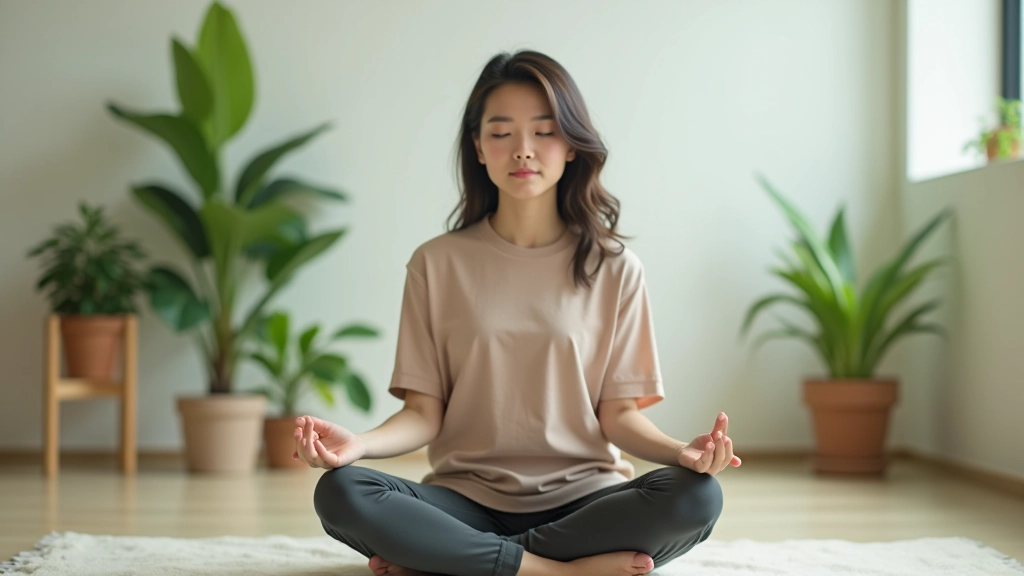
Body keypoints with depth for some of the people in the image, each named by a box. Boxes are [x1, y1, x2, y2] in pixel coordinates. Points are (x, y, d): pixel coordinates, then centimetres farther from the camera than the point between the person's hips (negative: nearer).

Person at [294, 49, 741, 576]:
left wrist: (681, 451, -19)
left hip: (580, 499, 1)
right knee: (340, 493, -28)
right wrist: (360, 444, -20)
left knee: (697, 498, -30)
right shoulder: (437, 264, 6)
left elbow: (617, 412, 3)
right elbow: (425, 412, 2)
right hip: (468, 500, -1)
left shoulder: (613, 269, 6)